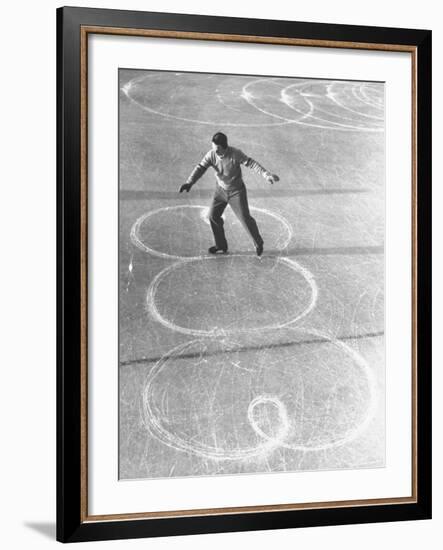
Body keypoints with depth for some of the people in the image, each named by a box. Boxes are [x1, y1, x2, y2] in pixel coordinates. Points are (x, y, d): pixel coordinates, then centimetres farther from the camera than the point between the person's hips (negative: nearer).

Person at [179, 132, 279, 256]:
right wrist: (189, 182, -35)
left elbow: (251, 163, -25)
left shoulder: (235, 154, -25)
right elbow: (200, 168, -21)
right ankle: (221, 246, 23)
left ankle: (258, 243, 19)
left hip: (236, 191, -4)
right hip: (221, 190, 4)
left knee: (245, 218, -5)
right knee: (213, 216, 3)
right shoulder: (211, 155, -16)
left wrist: (267, 175, -35)